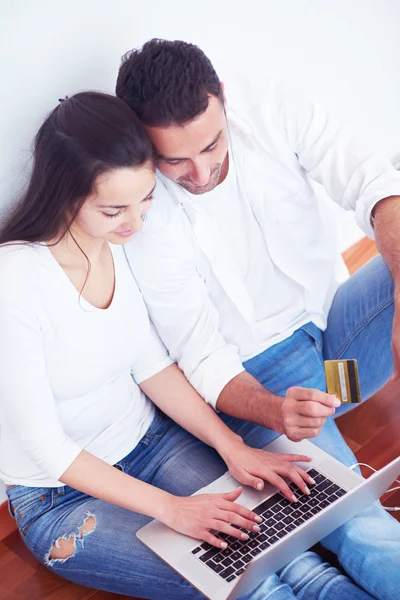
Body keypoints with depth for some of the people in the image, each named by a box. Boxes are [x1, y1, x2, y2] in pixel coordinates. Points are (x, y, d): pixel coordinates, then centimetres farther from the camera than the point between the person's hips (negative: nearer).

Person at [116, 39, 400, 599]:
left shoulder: (271, 107, -11)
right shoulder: (140, 211, -19)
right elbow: (202, 358, -16)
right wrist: (276, 412, -36)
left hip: (336, 316, 5)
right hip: (263, 373, -4)